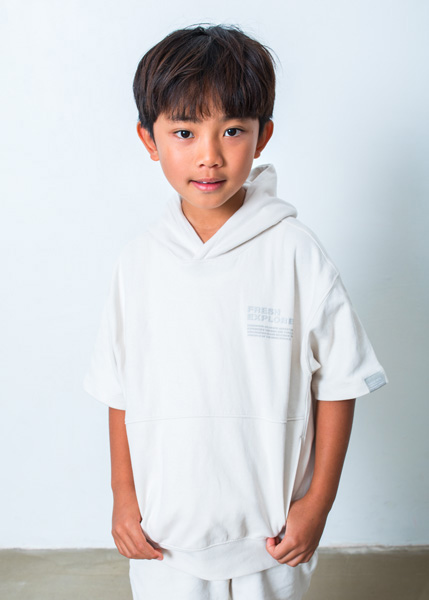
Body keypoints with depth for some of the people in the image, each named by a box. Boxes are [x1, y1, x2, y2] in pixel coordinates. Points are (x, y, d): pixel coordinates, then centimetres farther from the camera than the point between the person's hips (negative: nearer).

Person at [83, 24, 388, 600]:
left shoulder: (295, 252, -13)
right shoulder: (139, 259, -6)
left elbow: (338, 384, -6)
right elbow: (119, 393, 3)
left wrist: (318, 500, -5)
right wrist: (123, 495, 4)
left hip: (271, 533, -1)